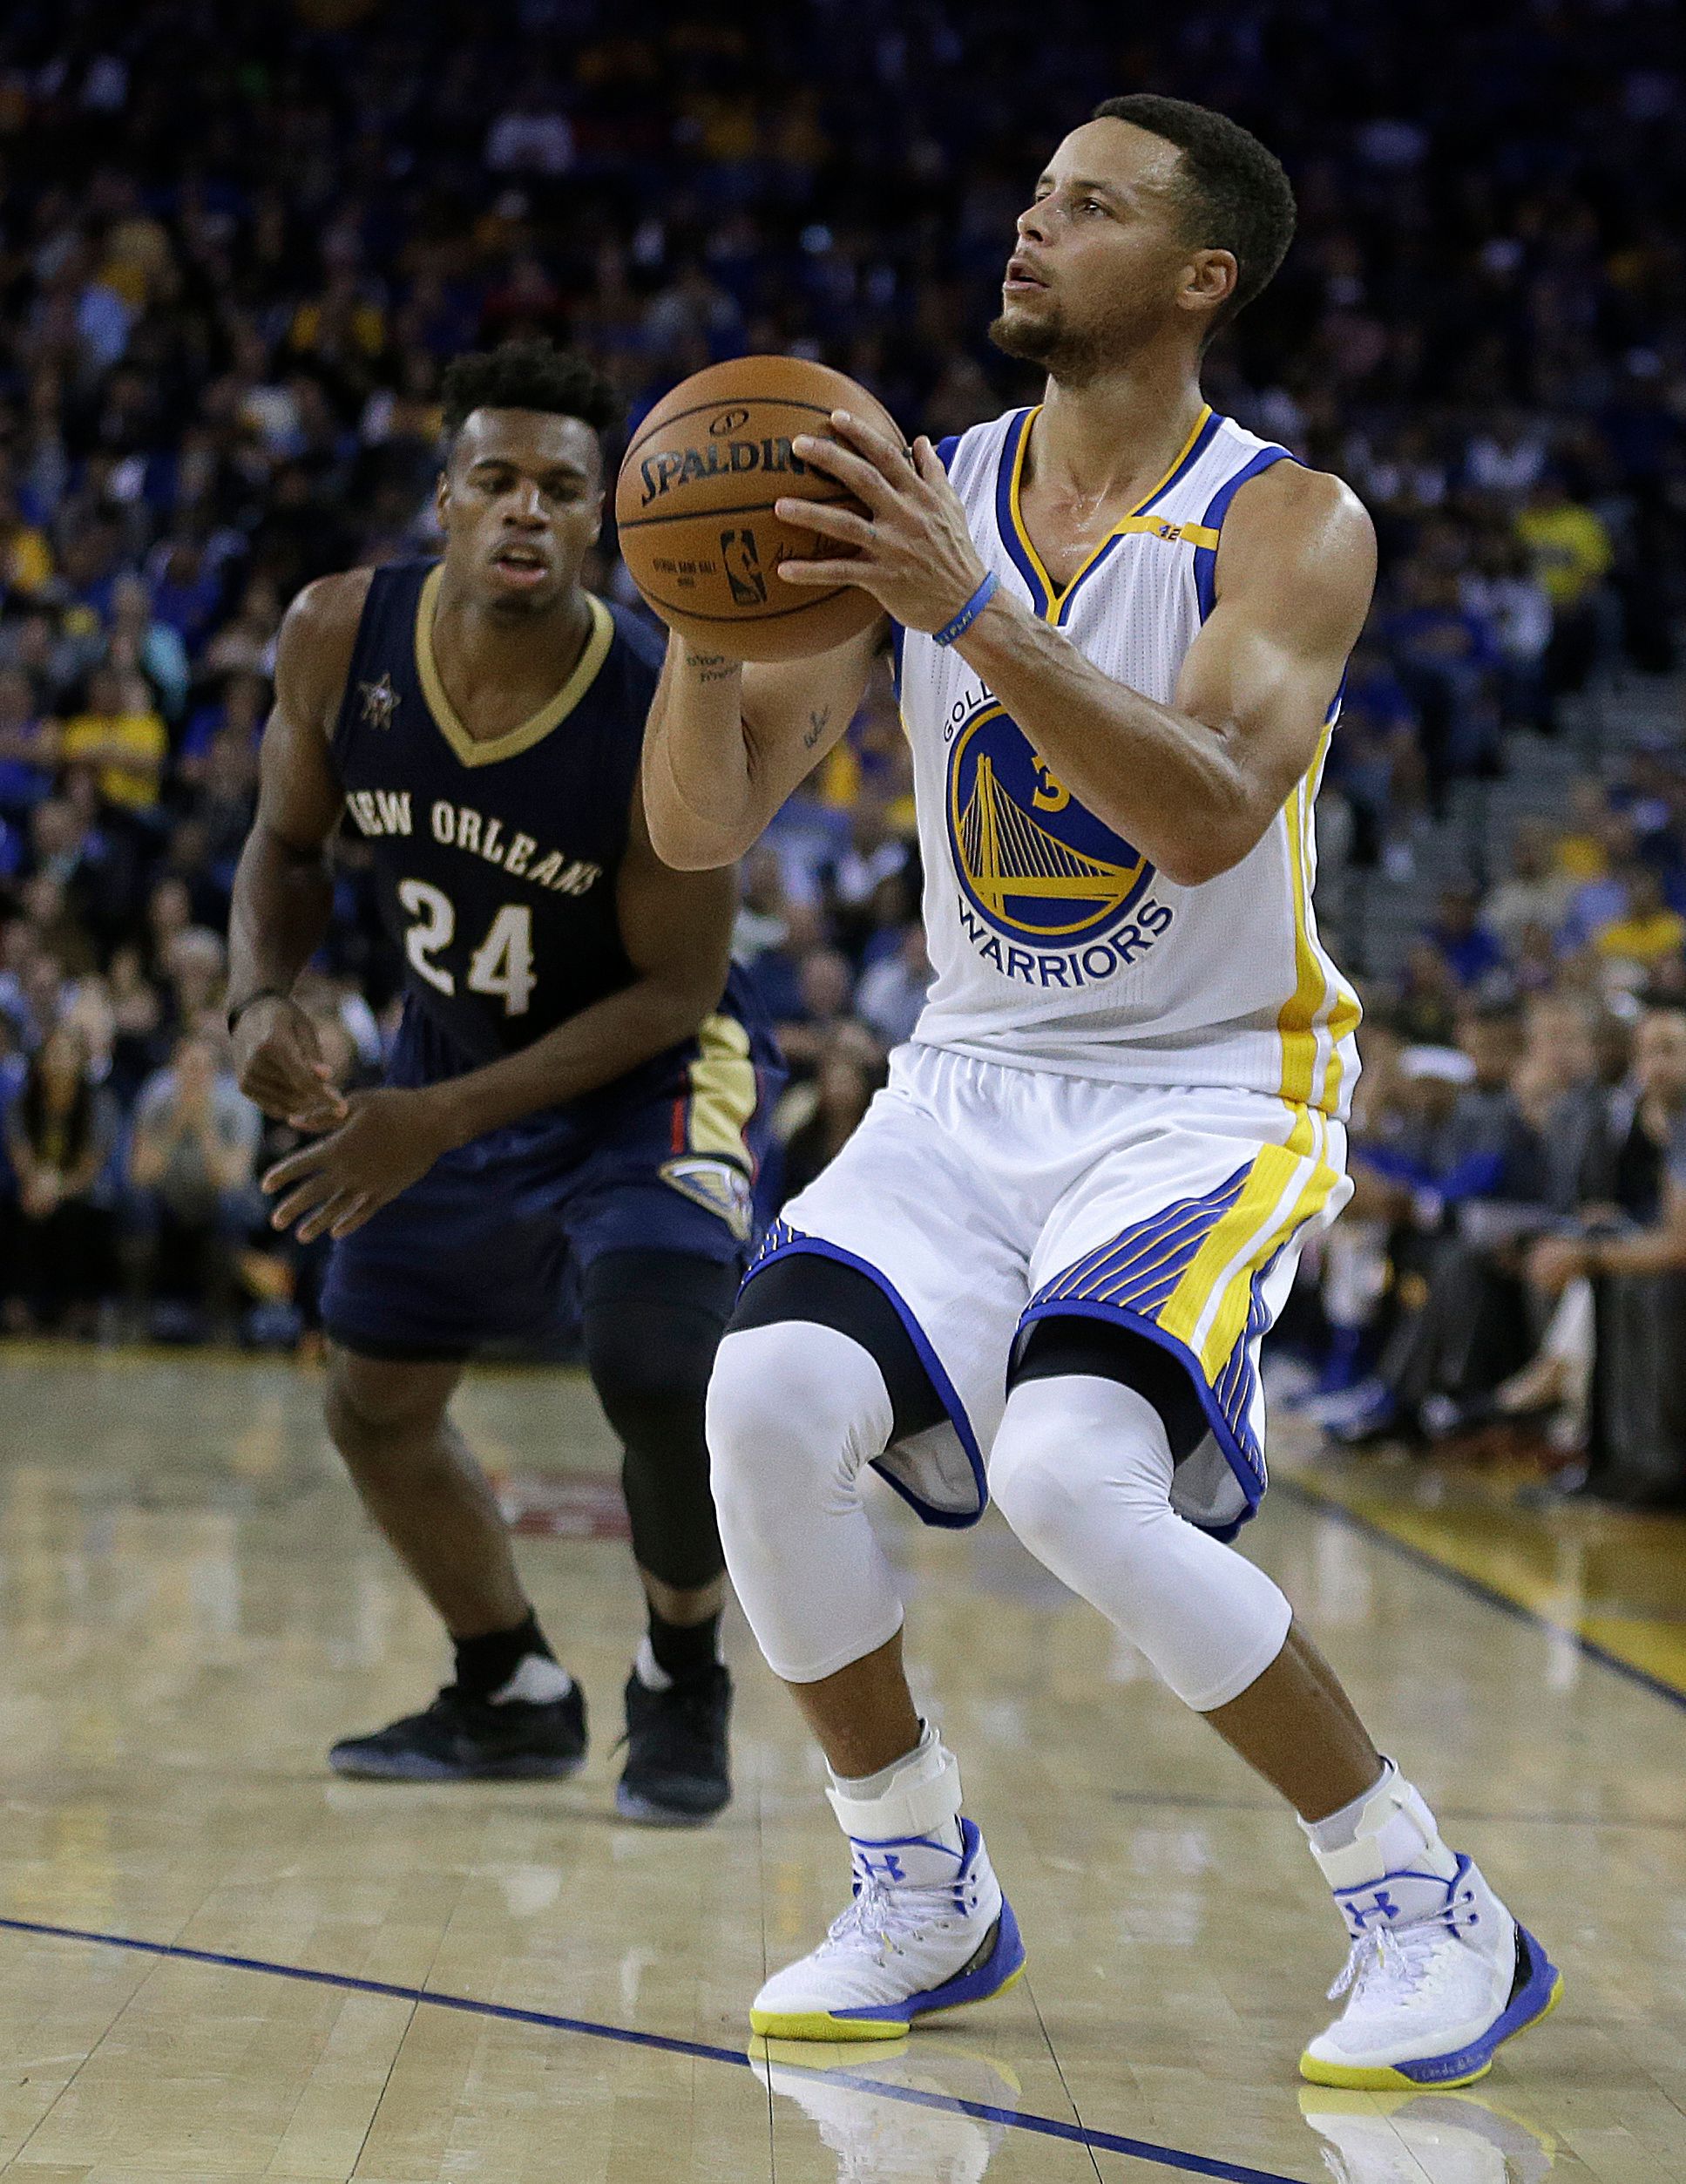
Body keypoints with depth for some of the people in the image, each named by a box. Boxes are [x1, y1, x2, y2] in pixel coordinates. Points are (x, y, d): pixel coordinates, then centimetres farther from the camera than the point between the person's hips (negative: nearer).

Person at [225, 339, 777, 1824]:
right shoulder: (340, 639, -18)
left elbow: (674, 992, -22)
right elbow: (288, 844, 0)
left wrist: (449, 1120, -28)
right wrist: (264, 994, -21)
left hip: (652, 1074, -5)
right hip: (452, 1051, 6)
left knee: (657, 1362, -29)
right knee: (375, 1406, 12)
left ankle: (684, 1685, 0)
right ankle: (513, 1697, 36)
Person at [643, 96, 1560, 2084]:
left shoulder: (1290, 526, -11)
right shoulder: (915, 502, 3)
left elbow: (1208, 817, -29)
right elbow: (700, 827, -1)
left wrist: (971, 609, -36)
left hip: (1207, 1097, -5)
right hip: (972, 1083, 5)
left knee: (1070, 1477, -27)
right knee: (769, 1401, -20)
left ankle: (1430, 1909, -7)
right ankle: (924, 1896, 2)